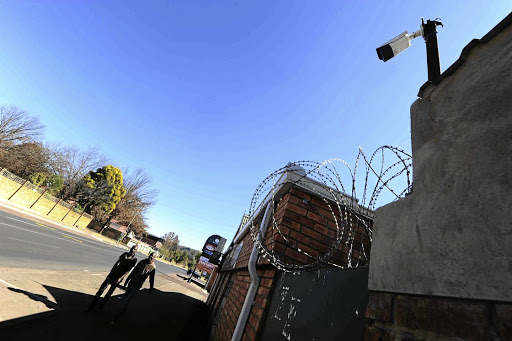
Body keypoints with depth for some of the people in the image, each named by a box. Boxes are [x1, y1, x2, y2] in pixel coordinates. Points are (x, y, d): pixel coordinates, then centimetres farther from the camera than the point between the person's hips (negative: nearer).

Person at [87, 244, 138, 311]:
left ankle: (101, 306, 23)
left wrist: (121, 278, -15)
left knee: (110, 292, 5)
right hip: (112, 274, 3)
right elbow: (117, 262, 12)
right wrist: (111, 272, 9)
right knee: (102, 288, -2)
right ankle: (92, 306, 8)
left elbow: (128, 270, -11)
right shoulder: (125, 254, 5)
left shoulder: (134, 259, -9)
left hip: (119, 277, -3)